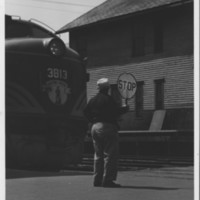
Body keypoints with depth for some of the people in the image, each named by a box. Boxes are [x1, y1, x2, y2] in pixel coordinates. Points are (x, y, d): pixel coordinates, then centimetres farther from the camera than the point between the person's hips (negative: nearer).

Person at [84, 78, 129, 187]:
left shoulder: (92, 100, 10)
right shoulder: (108, 99, -12)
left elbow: (86, 112, 13)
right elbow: (116, 111, -14)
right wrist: (125, 108, 4)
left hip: (95, 128, 8)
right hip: (108, 127, -8)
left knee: (98, 155, 14)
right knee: (110, 155, -3)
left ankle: (97, 179, 15)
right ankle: (107, 180, -7)